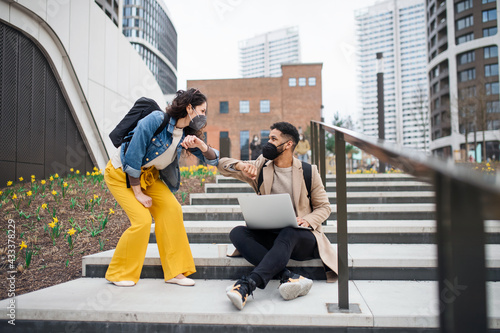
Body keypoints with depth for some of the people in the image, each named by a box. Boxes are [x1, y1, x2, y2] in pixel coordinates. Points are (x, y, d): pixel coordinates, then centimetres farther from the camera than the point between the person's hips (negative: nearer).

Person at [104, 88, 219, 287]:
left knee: (171, 208, -10)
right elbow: (132, 158, -26)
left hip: (147, 174, 7)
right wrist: (138, 193, -19)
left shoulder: (186, 134, -7)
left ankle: (174, 272, 0)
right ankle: (118, 274, 5)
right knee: (142, 219, -17)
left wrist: (200, 144, -27)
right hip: (120, 174, -6)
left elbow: (213, 160, -6)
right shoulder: (155, 121, -28)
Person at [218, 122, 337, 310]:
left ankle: (247, 285, -49)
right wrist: (240, 165, -17)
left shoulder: (308, 171, 4)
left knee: (288, 233, -38)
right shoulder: (260, 167, 10)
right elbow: (223, 165, 6)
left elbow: (324, 207, 8)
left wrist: (307, 221, -14)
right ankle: (289, 276, -38)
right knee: (237, 233, -26)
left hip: (302, 238, -3)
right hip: (269, 236, 3)